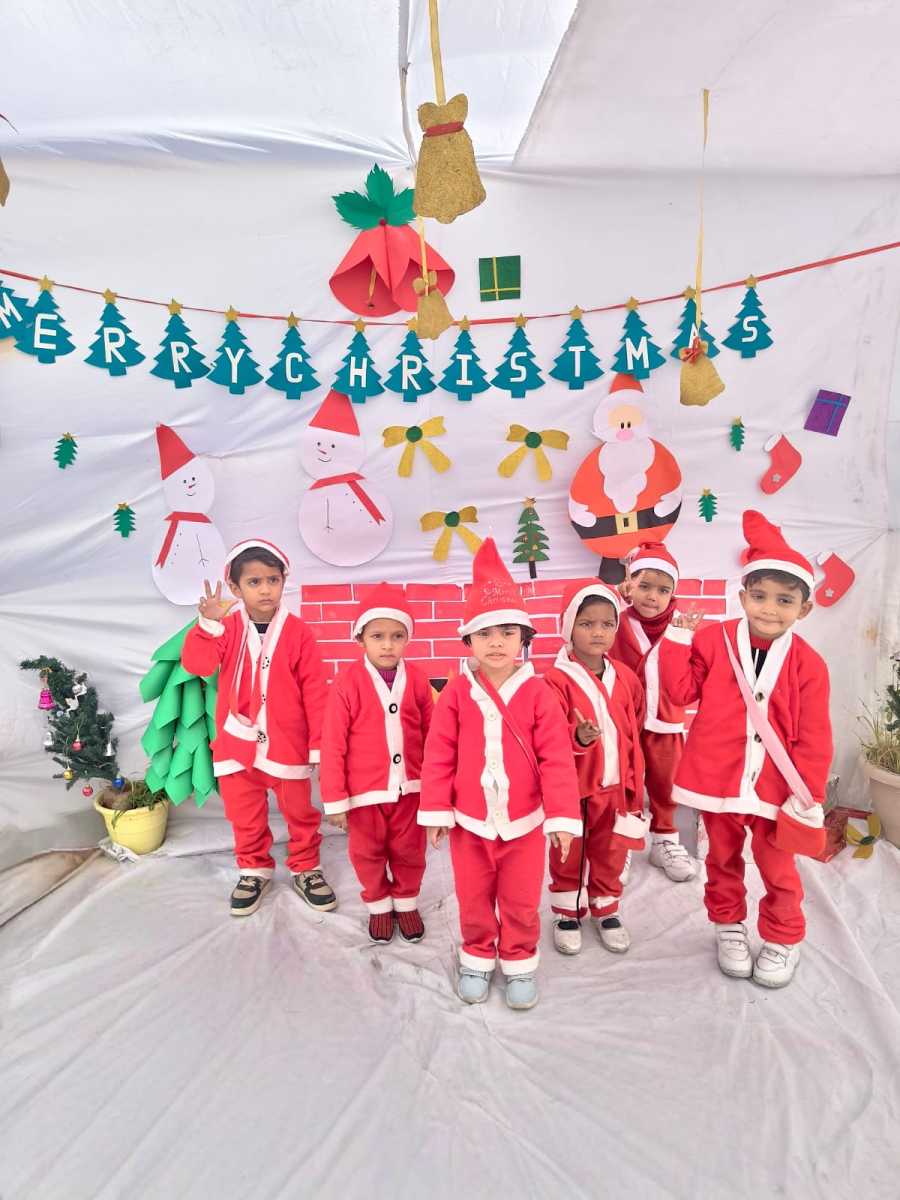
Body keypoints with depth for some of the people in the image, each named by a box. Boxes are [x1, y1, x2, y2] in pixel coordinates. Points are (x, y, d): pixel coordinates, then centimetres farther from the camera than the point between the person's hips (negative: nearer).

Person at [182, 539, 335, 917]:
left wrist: (319, 743, -6)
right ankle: (254, 870, 40)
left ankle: (306, 869, 35)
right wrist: (209, 623, -34)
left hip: (288, 744, -1)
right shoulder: (227, 627, -4)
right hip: (238, 744, 2)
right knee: (245, 817, 18)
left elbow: (314, 692, -7)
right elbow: (196, 664, -19)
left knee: (299, 812, 15)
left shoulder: (297, 632, -9)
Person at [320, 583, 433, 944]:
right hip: (364, 790, -2)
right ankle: (378, 905, 44)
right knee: (368, 854, 18)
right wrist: (334, 798, -9)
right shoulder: (347, 683, -17)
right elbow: (332, 745, -12)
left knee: (409, 851, 19)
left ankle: (406, 902, 45)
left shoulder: (416, 679, -7)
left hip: (409, 787, 2)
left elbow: (431, 734, 3)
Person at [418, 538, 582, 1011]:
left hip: (523, 823, -1)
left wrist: (561, 816, -10)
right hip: (470, 822, 1)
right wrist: (436, 811, -3)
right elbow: (439, 756, -5)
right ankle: (477, 958, 44)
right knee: (474, 900, 20)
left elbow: (556, 759, -10)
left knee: (521, 902, 17)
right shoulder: (457, 693, -10)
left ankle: (519, 963, 41)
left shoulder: (537, 693, -12)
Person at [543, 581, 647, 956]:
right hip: (570, 788, -4)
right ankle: (567, 914, 34)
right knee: (568, 856, 14)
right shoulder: (556, 680, -18)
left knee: (610, 854, 19)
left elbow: (634, 728, 10)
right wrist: (578, 738, -38)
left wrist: (632, 775, 13)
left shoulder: (626, 678, -2)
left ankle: (606, 911, 40)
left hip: (614, 786, 4)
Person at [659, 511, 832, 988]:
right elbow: (683, 691, -5)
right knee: (723, 860, 19)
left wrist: (808, 795, -6)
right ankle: (728, 925, 41)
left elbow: (812, 738, -6)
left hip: (775, 787, 0)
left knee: (777, 868, 13)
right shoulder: (714, 640, -7)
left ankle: (783, 939, 38)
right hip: (718, 778, 1)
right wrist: (677, 640, -12)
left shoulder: (807, 664, -8)